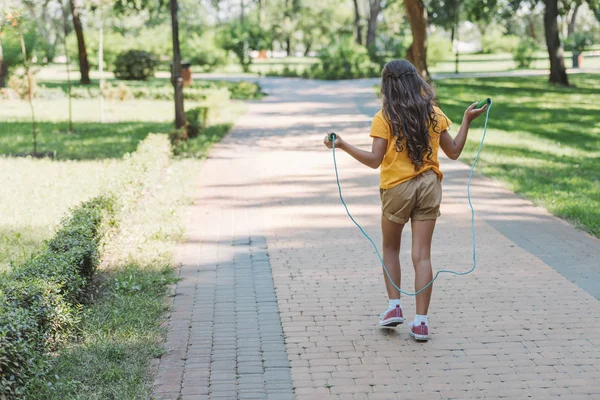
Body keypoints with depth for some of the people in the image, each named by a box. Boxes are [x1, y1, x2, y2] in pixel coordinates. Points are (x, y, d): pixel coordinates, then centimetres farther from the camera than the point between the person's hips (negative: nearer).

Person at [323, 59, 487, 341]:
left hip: (397, 188, -2)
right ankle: (420, 321, 0)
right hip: (429, 186, 3)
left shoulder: (384, 118, -7)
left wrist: (343, 145, -12)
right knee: (422, 254, 2)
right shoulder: (434, 114, 4)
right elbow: (453, 152, 9)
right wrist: (467, 120, 17)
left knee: (390, 247, 20)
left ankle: (394, 306, 14)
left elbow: (374, 160, -13)